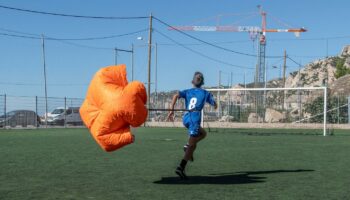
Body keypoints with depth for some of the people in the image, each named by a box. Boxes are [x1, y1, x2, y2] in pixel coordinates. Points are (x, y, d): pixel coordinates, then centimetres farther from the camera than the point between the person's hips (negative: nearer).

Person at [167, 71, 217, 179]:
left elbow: (176, 95, -3)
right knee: (192, 145, -5)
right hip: (195, 117, -5)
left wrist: (171, 110, -5)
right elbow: (215, 106, 18)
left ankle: (188, 145, 5)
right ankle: (181, 168, -18)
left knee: (203, 133, 29)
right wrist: (210, 98, 37)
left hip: (186, 117, 5)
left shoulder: (187, 91, 16)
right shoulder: (205, 93, 12)